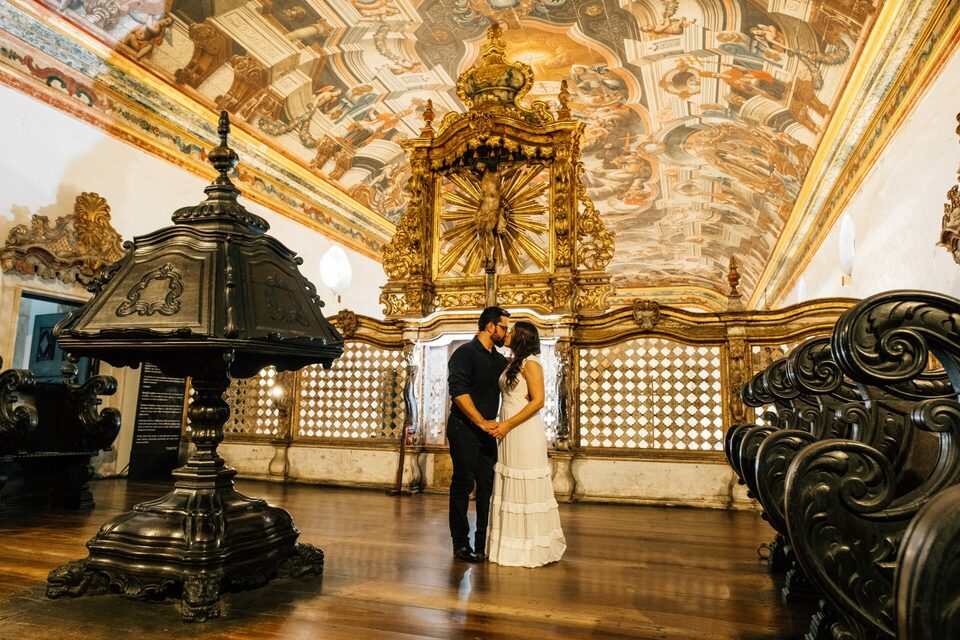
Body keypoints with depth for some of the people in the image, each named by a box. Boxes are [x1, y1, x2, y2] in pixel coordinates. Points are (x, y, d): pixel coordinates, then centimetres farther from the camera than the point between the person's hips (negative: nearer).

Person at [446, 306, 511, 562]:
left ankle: (484, 542, 20)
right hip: (464, 429, -7)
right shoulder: (465, 353, -9)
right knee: (463, 485, 0)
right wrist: (481, 422, -21)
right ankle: (461, 543, 11)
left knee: (488, 486, 9)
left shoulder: (499, 359, 14)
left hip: (487, 430, 7)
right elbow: (458, 391, -20)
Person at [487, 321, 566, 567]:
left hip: (524, 431, -8)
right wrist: (502, 425, 6)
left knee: (526, 487, -1)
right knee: (509, 487, 11)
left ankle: (533, 547, 10)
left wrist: (509, 424, -19)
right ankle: (511, 544, 21)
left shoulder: (531, 363, -10)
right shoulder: (513, 364, 16)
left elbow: (538, 401, -18)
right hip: (509, 432, 8)